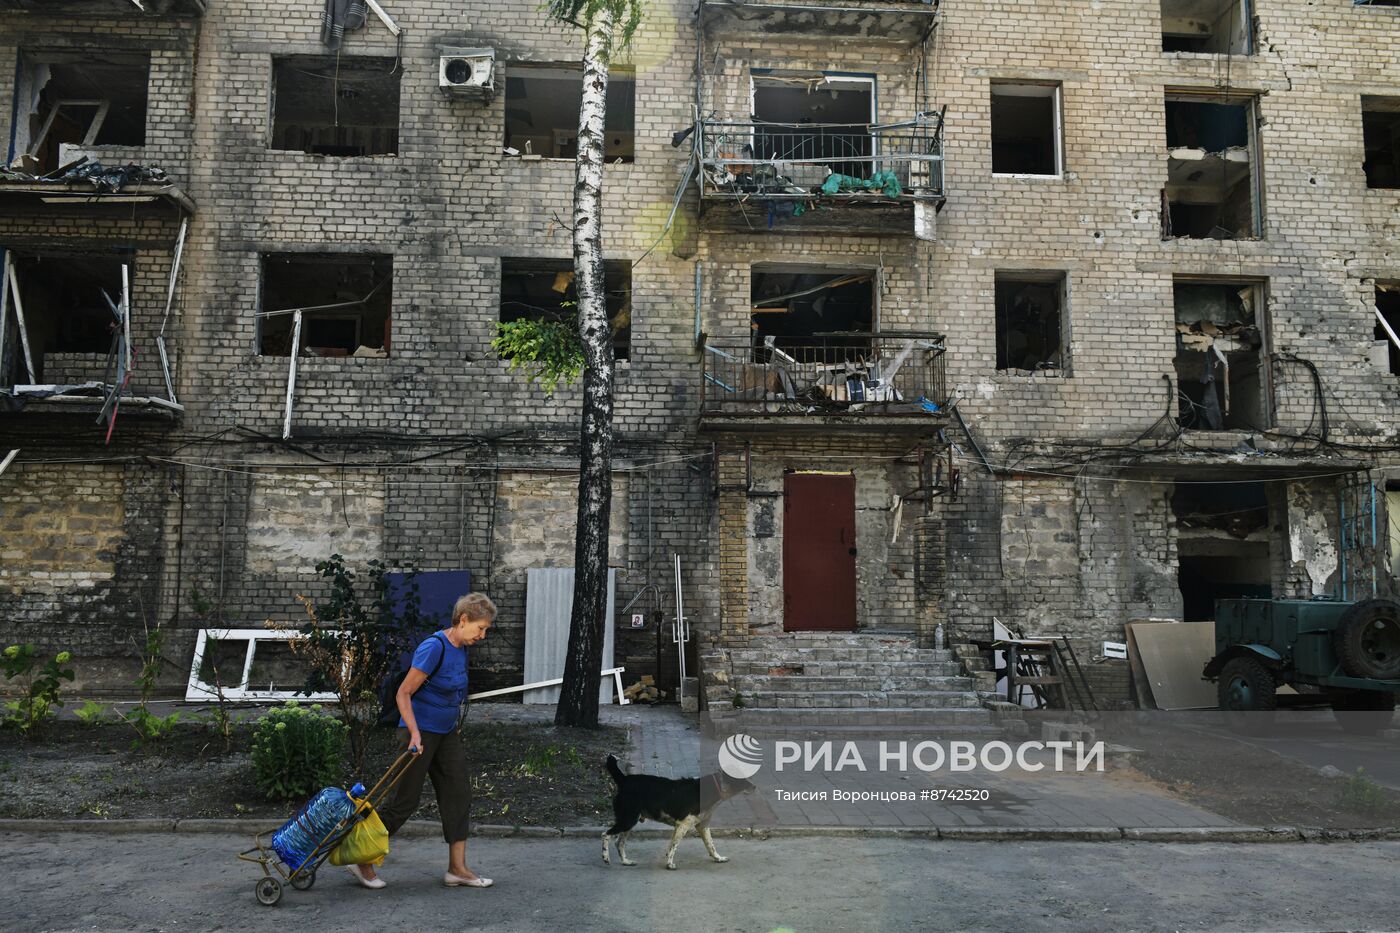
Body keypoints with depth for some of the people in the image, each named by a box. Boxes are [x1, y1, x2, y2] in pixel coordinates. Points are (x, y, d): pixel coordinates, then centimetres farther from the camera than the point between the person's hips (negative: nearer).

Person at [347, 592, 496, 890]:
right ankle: (362, 859, 17)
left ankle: (457, 869, 10)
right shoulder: (434, 647, -22)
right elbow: (404, 694, -20)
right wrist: (415, 735, -25)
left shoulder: (460, 648, 5)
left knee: (458, 795, 5)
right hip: (421, 732, -9)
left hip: (446, 734, 9)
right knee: (405, 801, -1)